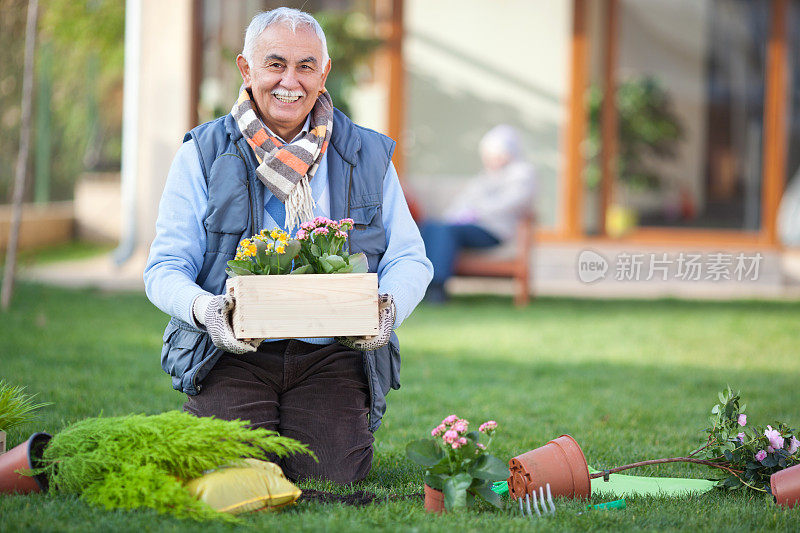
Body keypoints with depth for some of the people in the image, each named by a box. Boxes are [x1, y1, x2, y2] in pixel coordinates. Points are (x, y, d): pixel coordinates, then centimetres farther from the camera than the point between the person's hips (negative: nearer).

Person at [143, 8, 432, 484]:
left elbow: (410, 258, 7)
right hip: (232, 352, -1)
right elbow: (165, 268, -1)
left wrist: (389, 307, -17)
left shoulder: (368, 156, 9)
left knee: (332, 471, -19)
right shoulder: (204, 154, 3)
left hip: (333, 354, 1)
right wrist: (205, 308, -24)